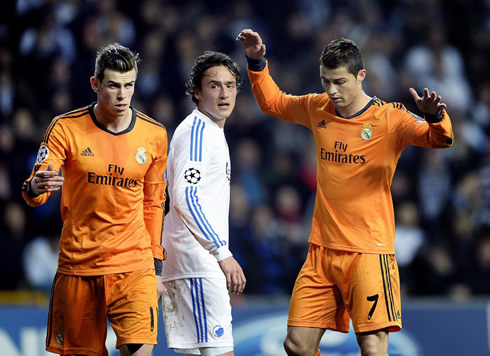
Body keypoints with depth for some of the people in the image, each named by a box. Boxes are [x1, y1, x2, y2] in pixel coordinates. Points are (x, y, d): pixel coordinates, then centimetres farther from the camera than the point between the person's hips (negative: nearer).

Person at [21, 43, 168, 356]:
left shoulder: (154, 135, 4)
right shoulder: (66, 128, -3)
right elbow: (34, 192, -8)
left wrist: (156, 265, 13)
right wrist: (36, 187, -32)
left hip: (134, 265, 1)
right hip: (77, 267, -1)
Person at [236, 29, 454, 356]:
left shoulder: (388, 118, -8)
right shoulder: (318, 109, 8)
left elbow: (438, 138, -22)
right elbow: (272, 102, 25)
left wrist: (435, 117, -43)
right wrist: (257, 63, 12)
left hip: (368, 252, -5)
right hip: (322, 249, 5)